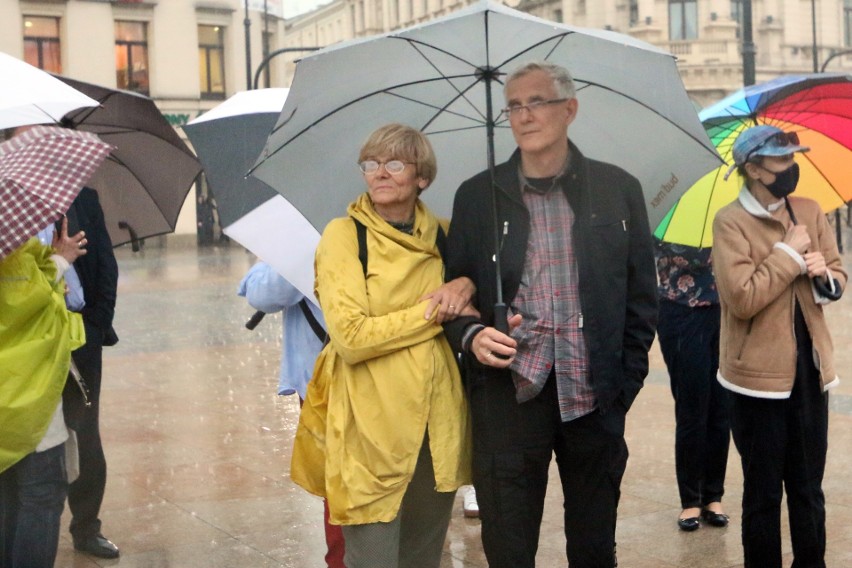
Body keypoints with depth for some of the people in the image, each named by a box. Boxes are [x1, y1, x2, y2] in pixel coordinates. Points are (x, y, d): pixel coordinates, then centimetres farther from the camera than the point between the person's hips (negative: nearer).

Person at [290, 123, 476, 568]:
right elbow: (351, 337, -15)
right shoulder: (343, 235, -6)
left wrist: (467, 286, -3)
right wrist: (433, 310, -10)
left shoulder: (442, 236, 9)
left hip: (437, 428, 5)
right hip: (371, 431, -5)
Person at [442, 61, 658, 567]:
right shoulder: (477, 196, 6)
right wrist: (471, 335, -12)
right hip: (508, 398, 0)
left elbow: (642, 296, 8)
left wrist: (626, 381, 1)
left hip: (595, 398, 1)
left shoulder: (618, 189, 6)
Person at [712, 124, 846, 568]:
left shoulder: (809, 211, 8)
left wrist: (823, 274, -9)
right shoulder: (730, 222, -11)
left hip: (810, 368, 5)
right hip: (759, 373, -5)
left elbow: (838, 279, 13)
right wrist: (789, 253, -15)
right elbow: (742, 299, -21)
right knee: (763, 492, 7)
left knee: (808, 489, 15)